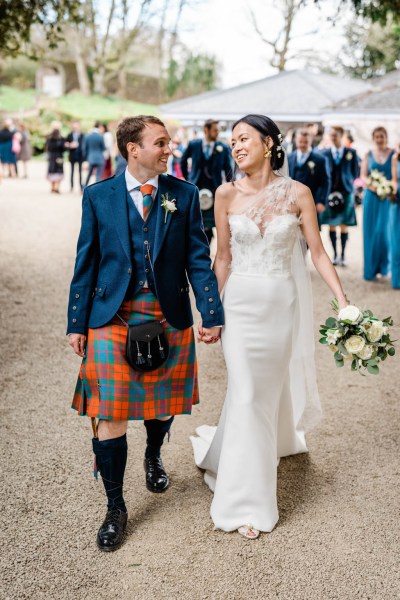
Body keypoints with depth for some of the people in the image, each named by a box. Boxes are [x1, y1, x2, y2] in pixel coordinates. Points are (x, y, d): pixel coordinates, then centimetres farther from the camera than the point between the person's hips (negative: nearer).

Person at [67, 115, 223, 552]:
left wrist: (212, 314, -6)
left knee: (162, 403, 16)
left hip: (169, 319, 2)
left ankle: (153, 456, 50)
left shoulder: (183, 194, 2)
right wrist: (77, 323, 3)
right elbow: (86, 264, 4)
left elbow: (198, 259, 1)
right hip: (112, 319, -1)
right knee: (109, 416, -1)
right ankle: (115, 508, 16)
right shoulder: (98, 196, 1)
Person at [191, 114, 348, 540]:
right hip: (241, 302, 0)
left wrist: (344, 301, -10)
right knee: (247, 393, -1)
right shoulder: (227, 194, -2)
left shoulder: (297, 194, -4)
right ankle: (246, 502, 12)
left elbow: (317, 252, -2)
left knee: (272, 386, 13)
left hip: (283, 303, 1)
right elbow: (223, 256, 4)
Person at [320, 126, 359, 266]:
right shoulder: (324, 153, 3)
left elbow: (356, 172, 10)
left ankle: (343, 255, 9)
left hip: (346, 192, -1)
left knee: (344, 225, 2)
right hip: (330, 192, 1)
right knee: (331, 225, 4)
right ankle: (335, 255, 13)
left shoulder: (351, 153, 3)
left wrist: (349, 182, 3)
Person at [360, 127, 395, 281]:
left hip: (388, 198, -2)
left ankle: (383, 266, 8)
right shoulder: (368, 155, 9)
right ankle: (371, 268, 9)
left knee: (384, 231, -7)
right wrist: (371, 184, -15)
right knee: (371, 232, 1)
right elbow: (363, 176, 4)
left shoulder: (394, 154, 3)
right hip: (372, 197, 2)